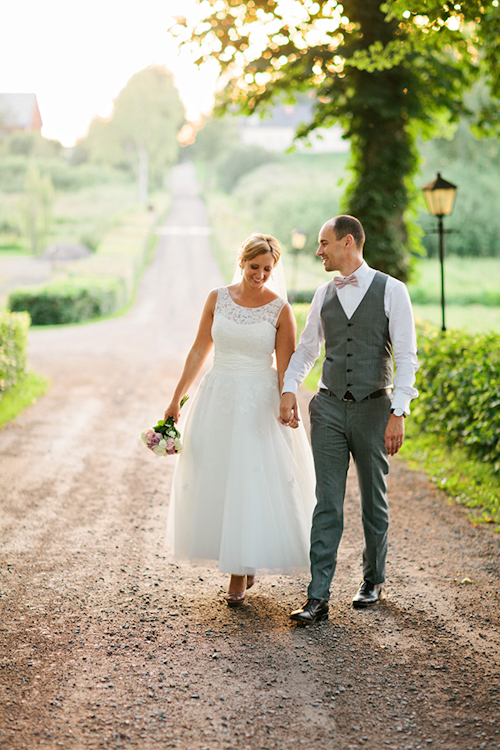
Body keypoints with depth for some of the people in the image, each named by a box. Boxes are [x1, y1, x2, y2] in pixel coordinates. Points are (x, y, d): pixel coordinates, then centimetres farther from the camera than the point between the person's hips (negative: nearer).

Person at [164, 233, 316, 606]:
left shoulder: (281, 310, -7)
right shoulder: (217, 299, 2)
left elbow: (286, 370, -6)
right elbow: (199, 351, 7)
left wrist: (286, 413, -13)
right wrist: (177, 398, 7)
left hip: (259, 403, -3)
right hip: (217, 398, 3)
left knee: (254, 485, -3)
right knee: (214, 482, 7)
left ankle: (240, 573, 11)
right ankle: (242, 563, 24)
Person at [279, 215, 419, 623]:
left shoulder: (391, 290, -5)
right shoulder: (325, 294, 8)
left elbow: (406, 356, -8)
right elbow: (307, 348, 17)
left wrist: (399, 413, -16)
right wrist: (289, 388, -1)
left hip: (374, 407, -2)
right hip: (329, 407, 3)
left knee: (374, 501, 12)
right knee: (327, 504, -2)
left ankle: (373, 580, 31)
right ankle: (318, 598, -3)